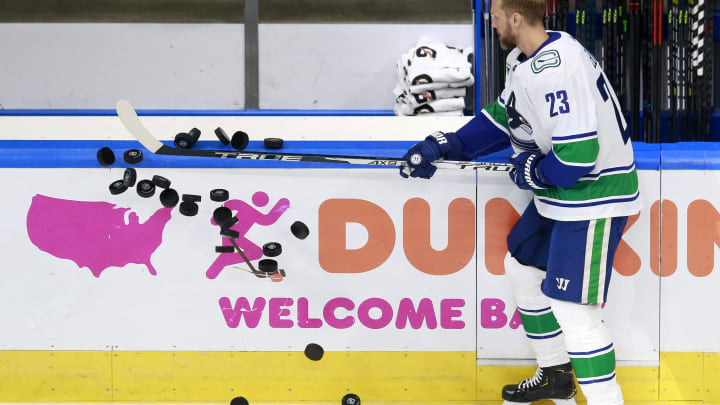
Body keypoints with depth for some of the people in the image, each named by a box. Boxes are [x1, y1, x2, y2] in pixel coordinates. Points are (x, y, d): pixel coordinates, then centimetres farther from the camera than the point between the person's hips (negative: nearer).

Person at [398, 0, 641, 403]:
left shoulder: (556, 71, -29)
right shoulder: (524, 60, 5)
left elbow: (578, 155, -31)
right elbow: (501, 120, 16)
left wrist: (532, 172, -12)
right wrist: (441, 146, 8)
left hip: (594, 194, -11)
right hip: (558, 190, 11)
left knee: (573, 308, -11)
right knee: (522, 266, 22)